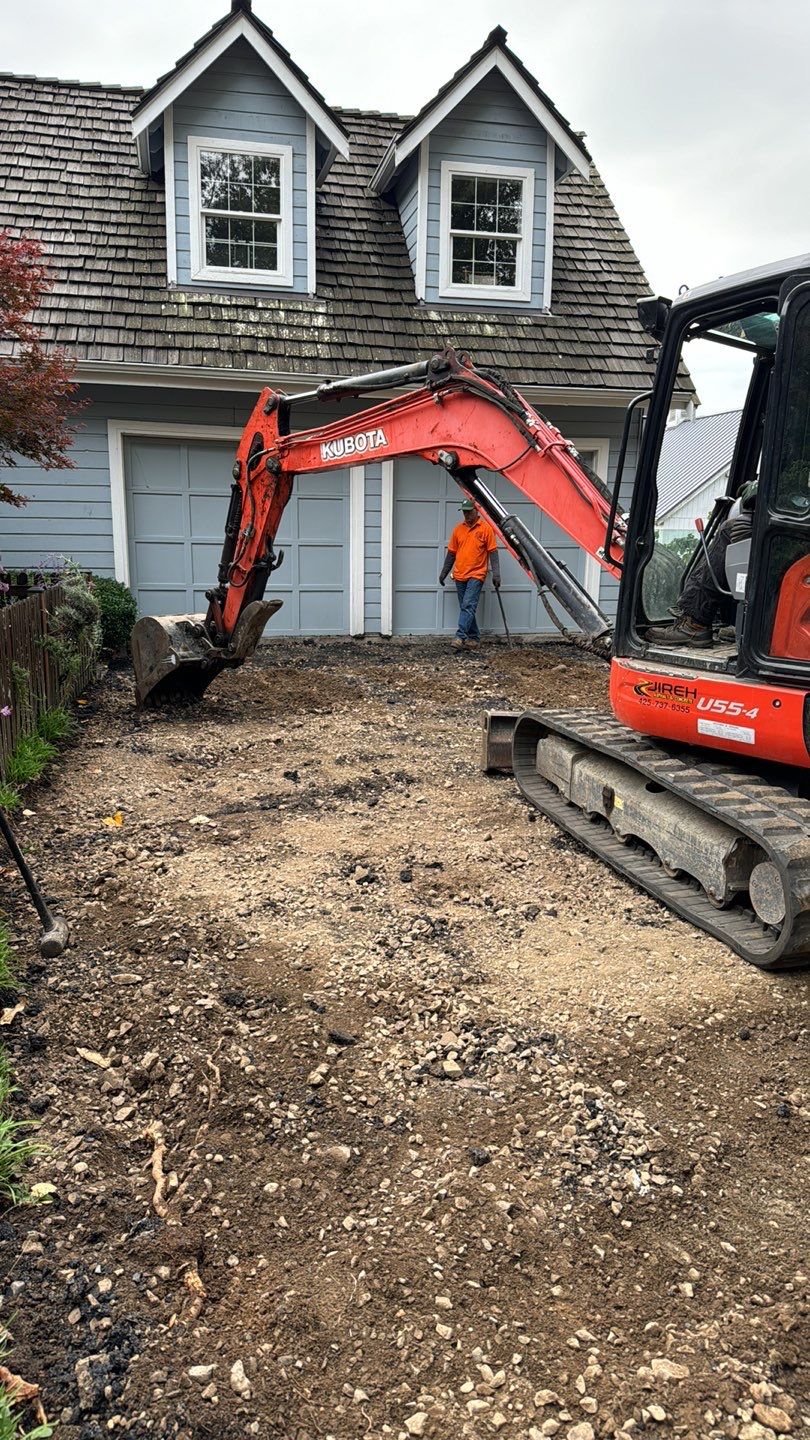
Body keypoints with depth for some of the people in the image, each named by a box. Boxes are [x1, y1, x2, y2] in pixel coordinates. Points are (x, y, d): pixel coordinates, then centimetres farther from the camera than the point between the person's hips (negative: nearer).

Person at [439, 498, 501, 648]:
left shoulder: (486, 529, -2)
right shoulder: (458, 529, 11)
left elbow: (493, 553, -4)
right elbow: (451, 553, 16)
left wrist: (496, 574, -11)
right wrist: (444, 572, 17)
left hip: (476, 575, -5)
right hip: (460, 575, 5)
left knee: (468, 606, -15)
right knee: (465, 607, 10)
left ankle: (461, 637, -21)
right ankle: (474, 636, 20)